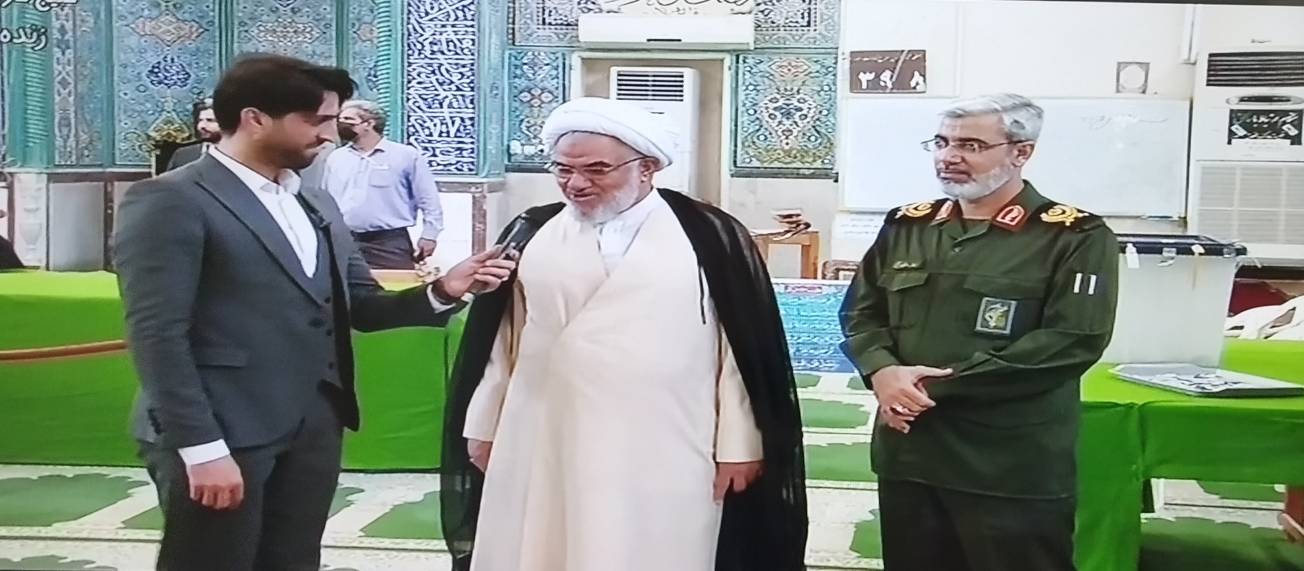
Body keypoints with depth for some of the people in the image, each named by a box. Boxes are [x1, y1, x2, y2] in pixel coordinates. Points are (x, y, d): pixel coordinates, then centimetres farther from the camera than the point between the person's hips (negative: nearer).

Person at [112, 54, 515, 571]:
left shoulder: (316, 204, 15)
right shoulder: (170, 201, -10)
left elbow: (360, 306, 13)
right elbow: (158, 334, -15)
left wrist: (441, 291, -5)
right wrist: (201, 448, -20)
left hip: (314, 429, 7)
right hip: (223, 435, -7)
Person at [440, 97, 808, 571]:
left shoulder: (710, 238, -3)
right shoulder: (531, 236, 5)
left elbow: (743, 349, -2)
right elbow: (498, 339, 11)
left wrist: (739, 444, -3)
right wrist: (483, 425, 11)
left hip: (663, 457, -2)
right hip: (542, 451, 3)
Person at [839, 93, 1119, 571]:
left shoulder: (1075, 238, -6)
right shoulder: (905, 226, 12)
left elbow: (1072, 342, -16)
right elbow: (860, 312, 14)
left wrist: (941, 385, -18)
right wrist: (882, 371, -11)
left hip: (1013, 468, -5)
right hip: (907, 453, 5)